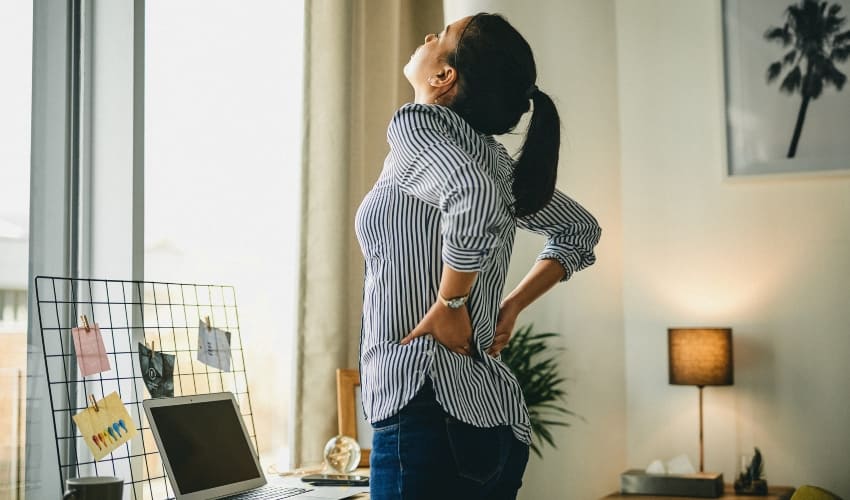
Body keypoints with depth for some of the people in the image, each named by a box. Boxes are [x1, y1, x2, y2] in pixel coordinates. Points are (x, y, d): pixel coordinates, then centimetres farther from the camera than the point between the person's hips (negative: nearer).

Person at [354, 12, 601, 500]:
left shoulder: (417, 123, -7)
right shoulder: (498, 160, 13)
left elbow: (476, 202, -28)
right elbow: (581, 231, 27)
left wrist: (449, 307, -15)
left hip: (431, 414, -8)